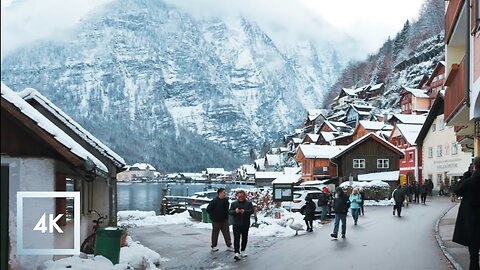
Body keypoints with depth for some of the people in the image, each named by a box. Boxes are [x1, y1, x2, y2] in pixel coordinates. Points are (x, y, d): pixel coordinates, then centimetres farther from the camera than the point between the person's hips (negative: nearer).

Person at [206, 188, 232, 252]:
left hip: (224, 220, 6)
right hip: (216, 220, -6)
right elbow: (208, 209, -15)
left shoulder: (226, 200, 1)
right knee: (215, 233, 7)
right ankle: (213, 246, 18)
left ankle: (229, 245, 14)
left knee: (226, 232, 7)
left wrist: (226, 215, 11)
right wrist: (213, 216, -10)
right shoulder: (214, 201, -19)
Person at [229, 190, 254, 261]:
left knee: (244, 238, 11)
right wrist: (235, 211, -23)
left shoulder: (249, 203, 4)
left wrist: (244, 211, -28)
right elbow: (230, 212, -1)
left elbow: (251, 211, -10)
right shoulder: (233, 204, 6)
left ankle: (243, 251, 25)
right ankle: (237, 253, -14)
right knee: (236, 239, -9)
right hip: (236, 224, -1)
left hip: (245, 225, 1)